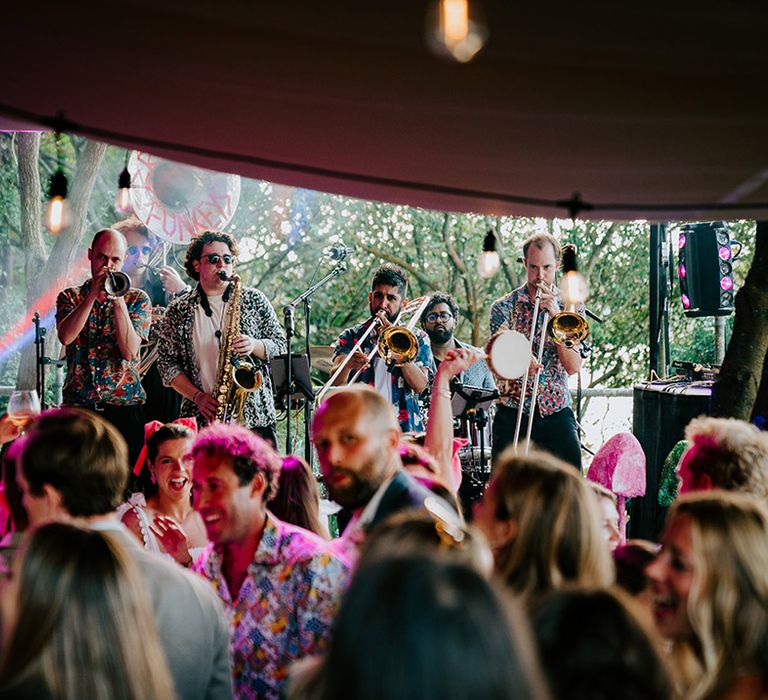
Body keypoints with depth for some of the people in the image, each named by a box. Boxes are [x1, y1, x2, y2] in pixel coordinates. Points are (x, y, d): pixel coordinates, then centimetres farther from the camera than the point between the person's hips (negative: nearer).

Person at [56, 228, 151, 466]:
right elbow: (65, 337, -10)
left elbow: (129, 351, -7)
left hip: (124, 409, -1)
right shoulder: (70, 297, 11)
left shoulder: (138, 299, 7)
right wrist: (93, 294, -11)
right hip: (77, 407, 1)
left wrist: (118, 302, -13)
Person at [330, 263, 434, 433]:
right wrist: (348, 365, -26)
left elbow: (419, 385, -2)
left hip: (405, 429, 0)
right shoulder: (351, 336, 12)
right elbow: (336, 382, -4)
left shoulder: (418, 338, 12)